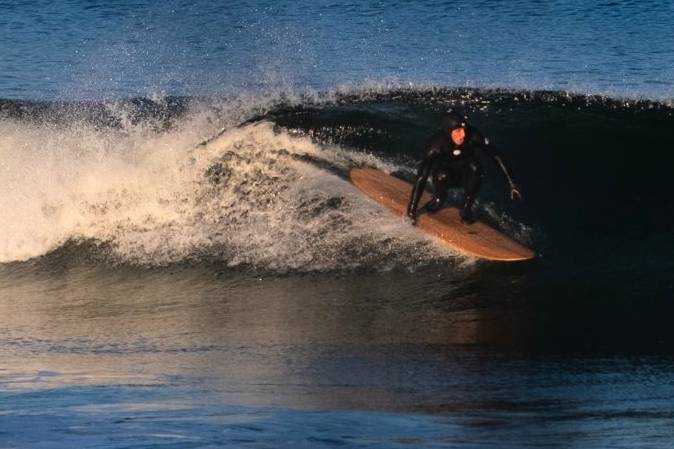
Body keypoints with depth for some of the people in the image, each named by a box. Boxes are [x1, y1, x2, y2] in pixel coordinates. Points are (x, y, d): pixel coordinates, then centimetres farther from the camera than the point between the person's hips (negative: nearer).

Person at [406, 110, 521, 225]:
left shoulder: (472, 136, -29)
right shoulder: (437, 144, -33)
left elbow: (496, 156, -23)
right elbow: (421, 177, -35)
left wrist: (511, 184, -27)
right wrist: (412, 210, -39)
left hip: (465, 175, 1)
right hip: (445, 177, -1)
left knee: (474, 166, -31)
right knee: (442, 175, -34)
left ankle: (466, 210, -16)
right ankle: (436, 201, 0)